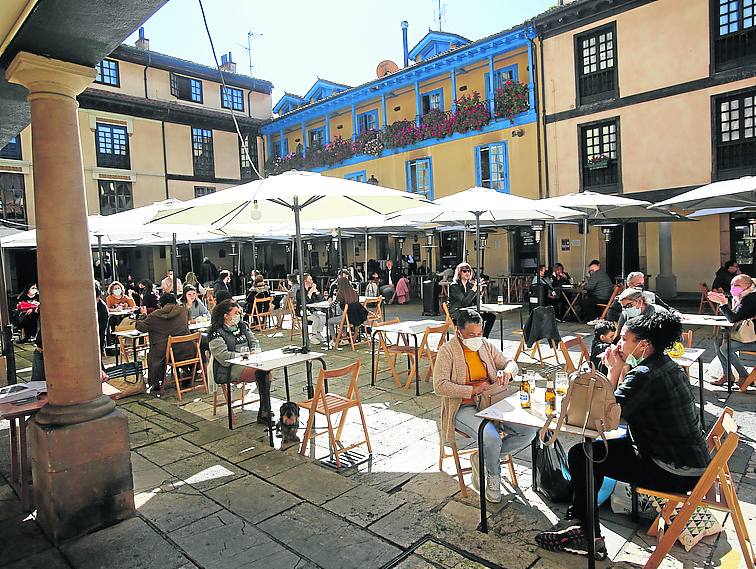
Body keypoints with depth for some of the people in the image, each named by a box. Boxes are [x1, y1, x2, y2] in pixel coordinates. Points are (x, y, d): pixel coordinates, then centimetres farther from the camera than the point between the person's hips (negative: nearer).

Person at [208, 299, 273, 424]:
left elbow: (254, 342, 21)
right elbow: (223, 356, -13)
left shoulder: (242, 326, 19)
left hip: (248, 363, 6)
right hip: (230, 369, -6)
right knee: (261, 372, -29)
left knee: (266, 369, -26)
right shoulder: (217, 333, -3)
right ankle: (265, 413, -23)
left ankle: (264, 413, -22)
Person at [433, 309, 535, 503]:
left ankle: (482, 458, 1)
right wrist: (473, 390, -23)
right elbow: (440, 386, -17)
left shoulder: (486, 345, 9)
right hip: (464, 408, -6)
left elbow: (510, 363, 16)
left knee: (530, 430, -12)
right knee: (491, 438, -32)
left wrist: (508, 372, -9)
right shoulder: (447, 351, -9)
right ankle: (493, 476, 3)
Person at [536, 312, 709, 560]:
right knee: (592, 446, 17)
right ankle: (578, 517, 24)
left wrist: (615, 370, -13)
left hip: (676, 474, -10)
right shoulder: (668, 366, 7)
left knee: (580, 456, -6)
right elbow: (624, 404, 12)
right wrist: (622, 370, 3)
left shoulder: (645, 375, -23)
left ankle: (588, 537, 7)